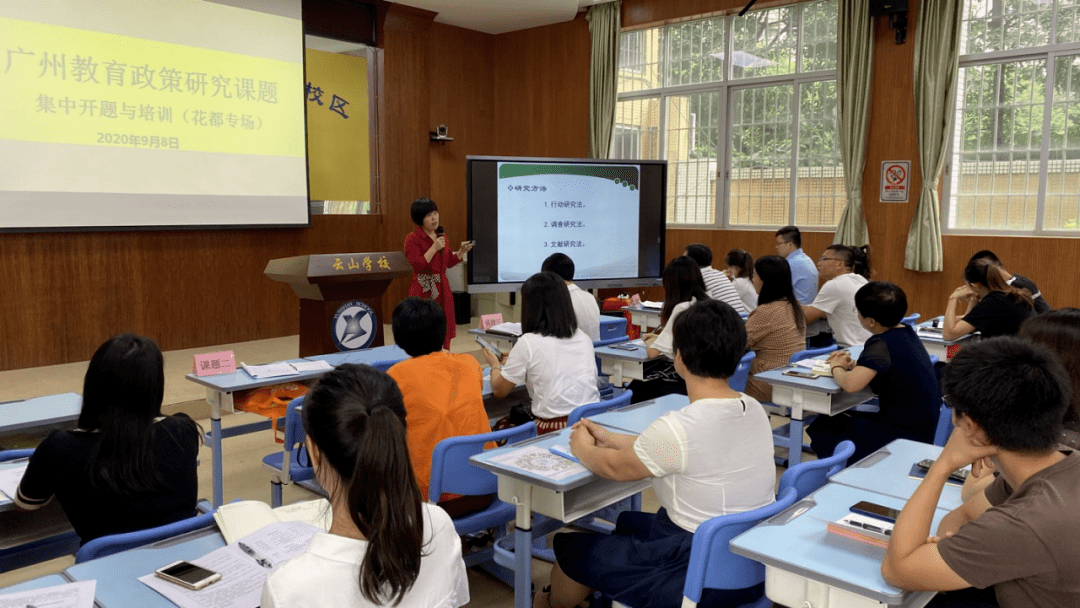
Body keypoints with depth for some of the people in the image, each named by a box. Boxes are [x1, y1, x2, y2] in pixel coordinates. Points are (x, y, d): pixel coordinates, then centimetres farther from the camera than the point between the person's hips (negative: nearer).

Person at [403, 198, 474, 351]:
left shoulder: (442, 236, 13)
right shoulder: (413, 239, -8)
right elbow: (417, 265, -17)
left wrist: (461, 251, 6)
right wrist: (434, 248, -21)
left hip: (442, 288, 7)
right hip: (424, 292, -6)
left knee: (444, 331, 8)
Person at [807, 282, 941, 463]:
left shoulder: (882, 344, -23)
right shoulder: (906, 331, 2)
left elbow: (851, 384, -36)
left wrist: (836, 367, -14)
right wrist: (852, 365, 1)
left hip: (903, 436, -9)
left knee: (823, 431, 2)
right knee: (835, 420, 16)